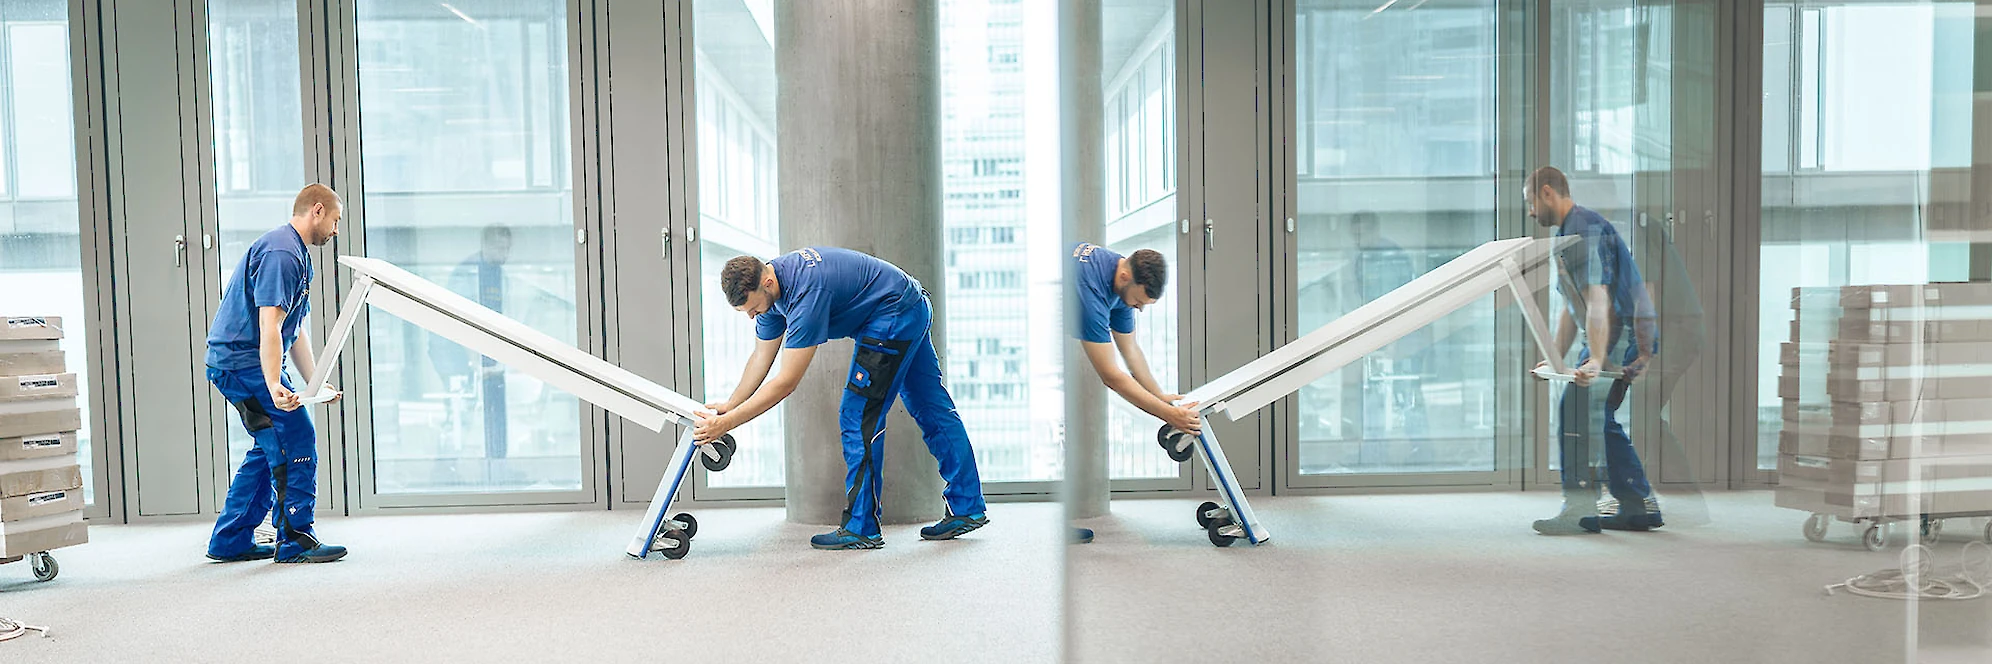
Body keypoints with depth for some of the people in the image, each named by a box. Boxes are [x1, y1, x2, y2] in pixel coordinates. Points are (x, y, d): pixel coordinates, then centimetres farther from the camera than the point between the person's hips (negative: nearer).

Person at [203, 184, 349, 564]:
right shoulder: (280, 252, -16)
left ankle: (229, 542, 20)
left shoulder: (296, 254, 19)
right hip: (243, 362, -11)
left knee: (273, 449, 14)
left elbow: (295, 332, 21)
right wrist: (274, 386, -35)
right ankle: (295, 542, -3)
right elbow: (269, 325, -27)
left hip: (235, 362, 11)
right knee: (297, 442, -9)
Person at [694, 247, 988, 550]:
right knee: (932, 410, 13)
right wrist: (728, 406, -2)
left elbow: (786, 382, -31)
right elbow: (762, 357, 6)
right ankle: (968, 508, 22)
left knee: (859, 417, -9)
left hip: (895, 315, -10)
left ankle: (860, 528, -2)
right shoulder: (766, 286, -4)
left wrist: (728, 422, -29)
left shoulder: (806, 292, -32)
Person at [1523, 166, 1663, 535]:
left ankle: (1578, 511, -6)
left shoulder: (1584, 230, -16)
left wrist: (1597, 360, -34)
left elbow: (1598, 303, -27)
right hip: (1623, 337, 11)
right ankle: (1640, 508, 18)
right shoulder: (1568, 234, 20)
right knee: (1598, 419, 13)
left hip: (1625, 335, -11)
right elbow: (1571, 309, 23)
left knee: (1577, 412, -10)